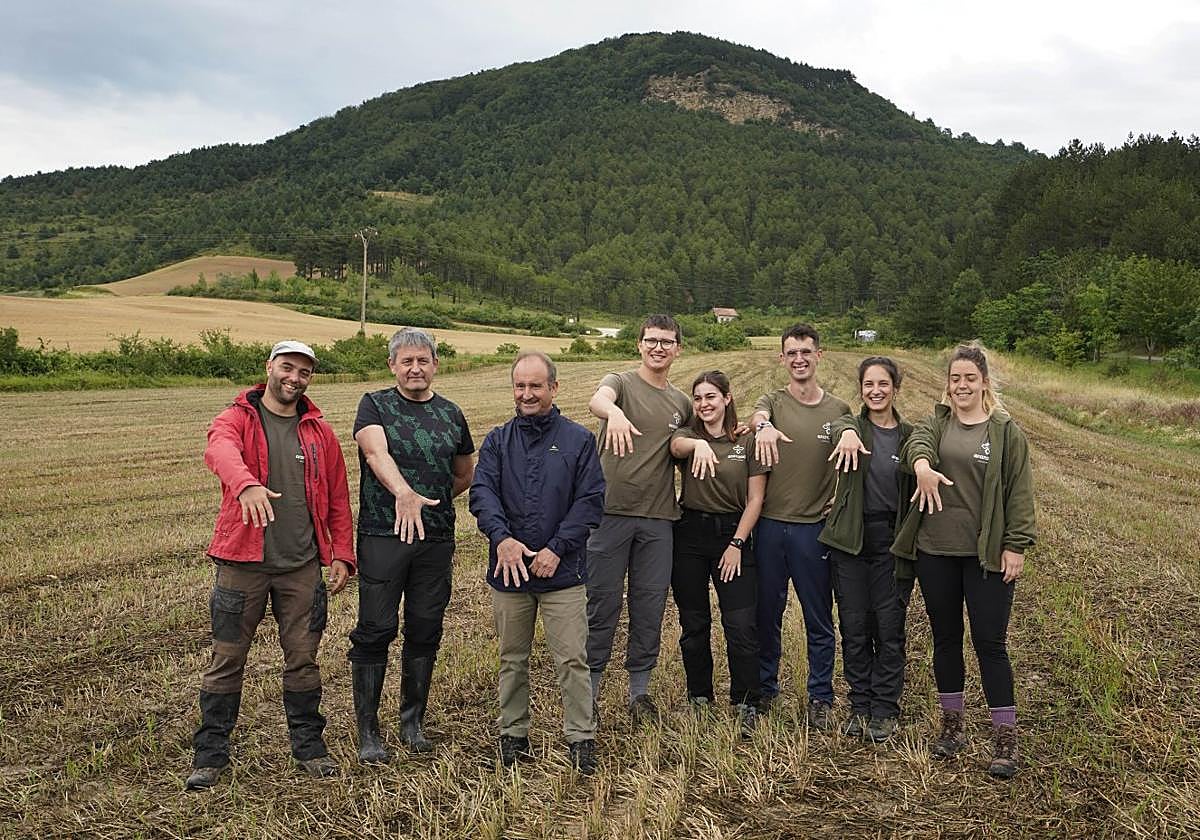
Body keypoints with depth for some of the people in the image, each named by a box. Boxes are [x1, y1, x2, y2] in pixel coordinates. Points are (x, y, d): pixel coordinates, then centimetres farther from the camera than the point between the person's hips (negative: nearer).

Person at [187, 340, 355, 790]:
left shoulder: (319, 432, 8)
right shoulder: (236, 419, -2)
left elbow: (338, 499, 11)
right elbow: (220, 452, -27)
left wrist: (342, 554, 5)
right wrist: (247, 485, -48)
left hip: (302, 566, 3)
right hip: (243, 563, -2)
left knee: (303, 658, 11)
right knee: (226, 659, 6)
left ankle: (308, 744, 26)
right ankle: (210, 754, 19)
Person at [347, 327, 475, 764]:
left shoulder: (450, 414, 11)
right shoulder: (374, 405, -1)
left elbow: (464, 474, 24)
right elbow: (376, 453, -22)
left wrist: (431, 499, 13)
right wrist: (404, 492, -39)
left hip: (437, 538, 4)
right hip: (382, 536, -3)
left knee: (425, 630, 10)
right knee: (375, 631, -1)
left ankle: (413, 721, 25)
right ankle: (368, 731, 11)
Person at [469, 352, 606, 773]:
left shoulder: (579, 440, 2)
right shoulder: (497, 441, 8)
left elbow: (590, 501, -4)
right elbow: (481, 492, -6)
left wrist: (557, 548, -13)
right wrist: (501, 537, -23)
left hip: (562, 570, -2)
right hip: (509, 569, 2)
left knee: (572, 659, -1)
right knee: (512, 660, 13)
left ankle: (580, 738, 12)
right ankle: (513, 735, 27)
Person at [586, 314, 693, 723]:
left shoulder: (682, 403, 13)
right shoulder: (621, 382, -2)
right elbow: (597, 400, -25)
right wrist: (614, 412, -50)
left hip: (658, 519, 4)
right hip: (611, 510, -4)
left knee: (650, 606, 9)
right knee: (603, 604, 3)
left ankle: (640, 692, 23)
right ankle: (589, 690, 16)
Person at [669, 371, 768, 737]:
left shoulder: (748, 442, 2)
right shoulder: (688, 435, 5)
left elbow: (755, 499, 0)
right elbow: (676, 445, -22)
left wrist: (737, 544, -8)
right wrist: (698, 445, -44)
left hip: (733, 534, -2)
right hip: (689, 535, 2)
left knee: (741, 625, -7)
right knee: (693, 623, 9)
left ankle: (746, 706, 6)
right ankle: (699, 699, 24)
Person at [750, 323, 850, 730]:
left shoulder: (838, 410, 5)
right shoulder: (772, 401, 2)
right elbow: (756, 416, -22)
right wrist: (763, 426, -47)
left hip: (814, 528, 0)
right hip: (770, 524, 0)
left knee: (819, 621, 7)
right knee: (767, 614, 11)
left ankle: (820, 699, 20)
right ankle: (764, 688, 27)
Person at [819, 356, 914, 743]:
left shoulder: (909, 435, 3)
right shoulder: (851, 425, 2)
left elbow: (915, 494, 6)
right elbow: (840, 426, -23)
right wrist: (847, 434, -47)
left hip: (891, 540, 0)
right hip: (850, 538, 0)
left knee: (889, 628, 3)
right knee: (854, 627, 6)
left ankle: (885, 710, 17)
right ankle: (860, 706, 20)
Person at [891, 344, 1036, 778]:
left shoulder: (1005, 431, 1)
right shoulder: (937, 421, 8)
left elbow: (1019, 492, -1)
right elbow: (917, 440, -16)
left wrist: (1016, 546, -8)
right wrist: (922, 464, -39)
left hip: (986, 555, -3)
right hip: (935, 551, 3)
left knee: (990, 643, -1)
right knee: (945, 639, 13)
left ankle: (1005, 739, 9)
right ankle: (952, 725, 28)